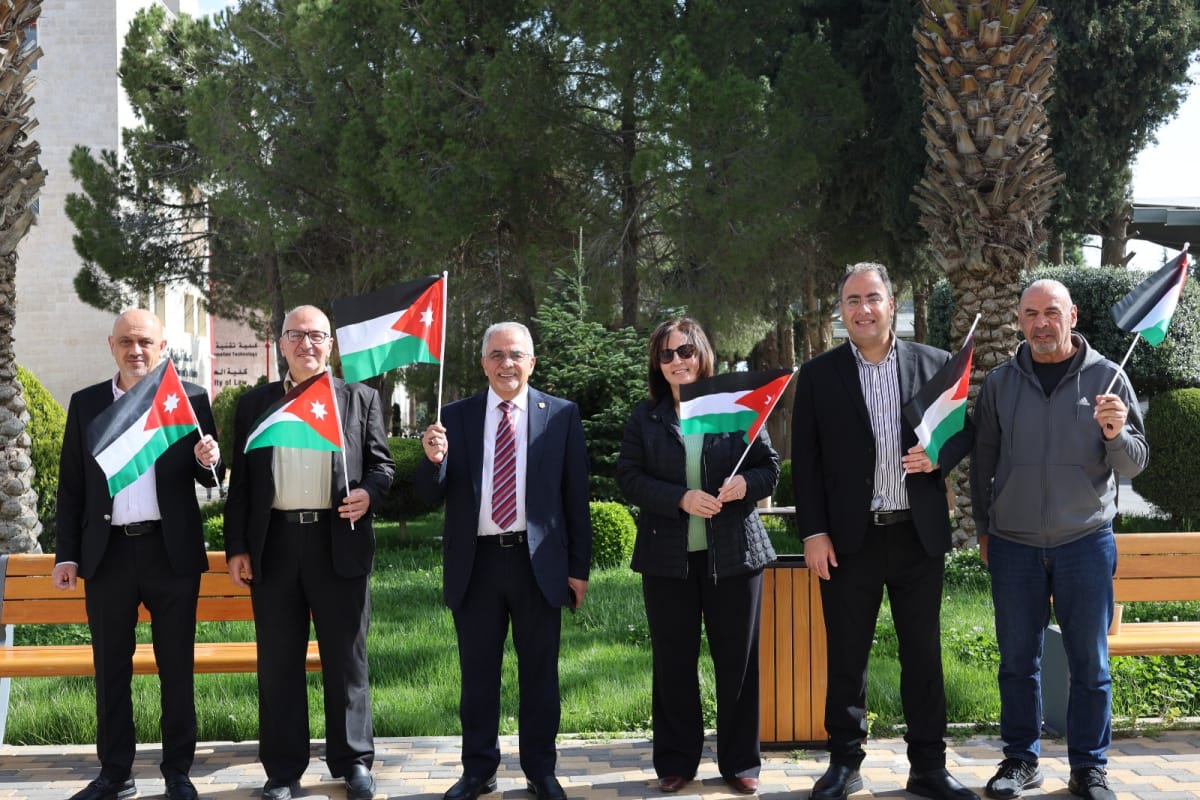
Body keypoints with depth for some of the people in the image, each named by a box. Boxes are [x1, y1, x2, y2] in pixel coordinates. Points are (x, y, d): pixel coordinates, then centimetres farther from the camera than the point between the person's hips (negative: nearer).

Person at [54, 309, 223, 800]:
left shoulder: (191, 398, 3)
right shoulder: (85, 404, 9)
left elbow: (209, 478, 5)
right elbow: (71, 485, 9)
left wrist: (210, 461, -18)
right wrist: (67, 554, 4)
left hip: (172, 551, -2)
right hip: (108, 552, 2)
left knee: (176, 667, 5)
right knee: (110, 668, 9)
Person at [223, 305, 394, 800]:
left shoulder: (361, 398, 8)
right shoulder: (253, 404, 11)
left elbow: (381, 463, 8)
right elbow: (240, 482, 9)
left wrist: (369, 493, -14)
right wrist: (236, 547, 2)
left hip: (339, 542, -1)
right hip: (274, 544, 1)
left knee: (346, 659, 5)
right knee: (278, 662, 6)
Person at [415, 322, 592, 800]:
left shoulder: (562, 415, 1)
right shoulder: (455, 417, 4)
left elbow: (576, 496, 1)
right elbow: (431, 496, 2)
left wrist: (579, 566, -1)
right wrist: (433, 459, -19)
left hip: (538, 562, -1)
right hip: (475, 562, 1)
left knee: (539, 672, 10)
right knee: (477, 673, 11)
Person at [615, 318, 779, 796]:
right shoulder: (645, 417, 4)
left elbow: (770, 468, 5)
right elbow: (628, 478, -3)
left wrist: (746, 483, -18)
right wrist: (680, 498, -17)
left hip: (733, 553, 0)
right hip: (668, 557, 1)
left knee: (737, 660, 5)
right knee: (673, 662, 7)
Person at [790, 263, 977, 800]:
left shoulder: (935, 364, 5)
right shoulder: (819, 375, 2)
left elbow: (963, 429, 11)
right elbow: (805, 460, 0)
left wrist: (939, 455, -11)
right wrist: (813, 533, -6)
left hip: (919, 534, 1)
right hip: (849, 537, -1)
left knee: (923, 653, 9)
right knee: (846, 656, 7)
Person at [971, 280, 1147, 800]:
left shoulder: (1107, 378, 0)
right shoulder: (999, 384, 4)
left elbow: (1135, 463, 0)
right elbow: (983, 463, 12)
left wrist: (1115, 434, -21)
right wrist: (984, 529, 12)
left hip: (1086, 542, -1)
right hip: (1013, 544, 1)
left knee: (1090, 663, 5)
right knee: (1018, 660, 8)